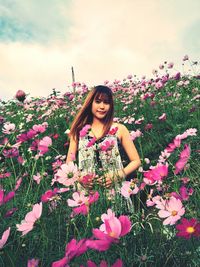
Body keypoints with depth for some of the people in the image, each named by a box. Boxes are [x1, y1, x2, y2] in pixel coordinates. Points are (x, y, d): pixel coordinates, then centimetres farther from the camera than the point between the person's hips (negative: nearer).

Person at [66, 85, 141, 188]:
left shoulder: (119, 129, 4)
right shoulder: (79, 131, 7)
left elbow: (136, 161, 6)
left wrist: (118, 176, -8)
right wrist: (78, 177, -8)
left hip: (115, 187, -1)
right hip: (87, 188, 1)